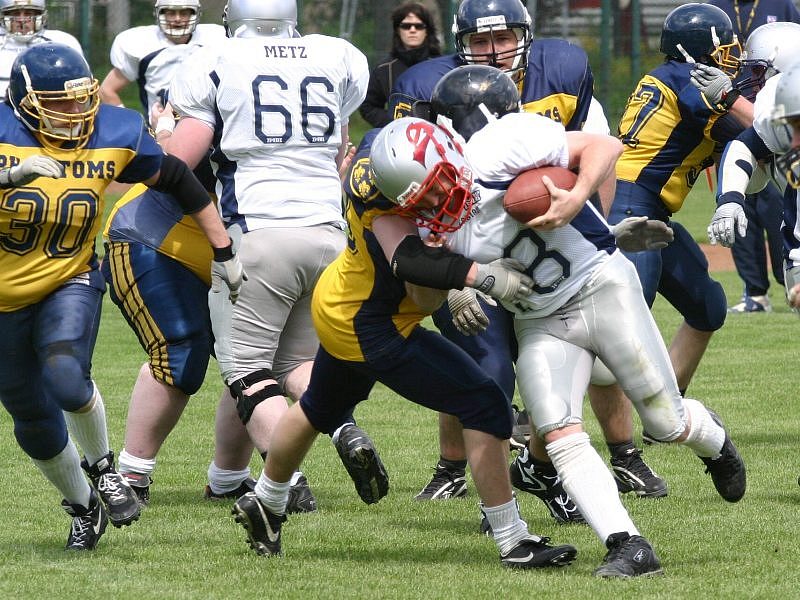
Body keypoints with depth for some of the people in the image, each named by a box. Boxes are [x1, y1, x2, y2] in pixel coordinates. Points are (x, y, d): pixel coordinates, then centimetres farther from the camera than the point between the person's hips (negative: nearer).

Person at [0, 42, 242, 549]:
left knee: (66, 378, -30)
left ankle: (102, 466, -1)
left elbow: (176, 180, 4)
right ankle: (82, 506, 35)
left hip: (70, 284, 0)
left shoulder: (114, 136, -12)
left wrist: (224, 250, 8)